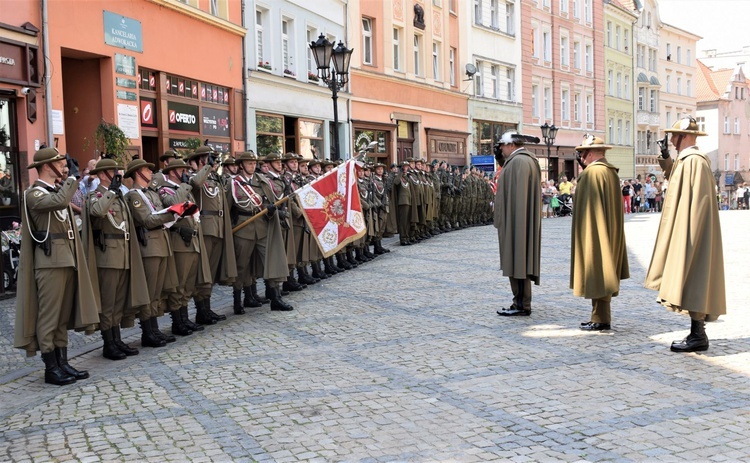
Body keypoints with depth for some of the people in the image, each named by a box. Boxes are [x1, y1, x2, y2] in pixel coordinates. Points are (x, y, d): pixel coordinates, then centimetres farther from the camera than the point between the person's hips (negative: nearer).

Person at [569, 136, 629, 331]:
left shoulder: (592, 172, -17)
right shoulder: (612, 172, 11)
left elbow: (588, 206, -18)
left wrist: (582, 235, -14)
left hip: (594, 233, -9)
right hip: (610, 234, 9)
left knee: (596, 273, -3)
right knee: (602, 274, 13)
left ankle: (601, 319, 1)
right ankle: (600, 317, 19)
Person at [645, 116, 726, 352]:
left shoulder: (695, 161, -17)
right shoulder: (686, 160, 13)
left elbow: (697, 202, -21)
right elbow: (676, 179, 31)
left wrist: (686, 237, -22)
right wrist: (666, 157, 18)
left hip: (691, 235, -10)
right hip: (686, 235, 10)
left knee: (691, 281, -6)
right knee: (691, 284, 11)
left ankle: (698, 335, -1)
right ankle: (697, 333, 17)